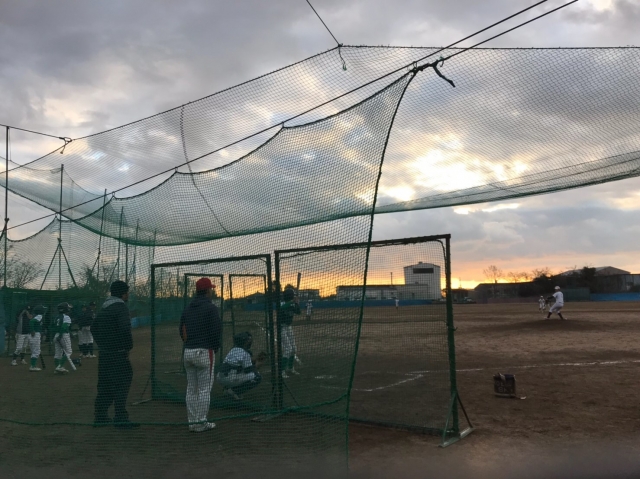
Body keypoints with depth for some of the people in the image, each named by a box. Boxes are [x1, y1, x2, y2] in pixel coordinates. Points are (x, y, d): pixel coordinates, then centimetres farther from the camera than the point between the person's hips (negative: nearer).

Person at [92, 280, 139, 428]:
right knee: (122, 383, -5)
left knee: (105, 385, 15)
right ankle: (121, 418, -4)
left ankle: (100, 417, 21)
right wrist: (129, 346, -12)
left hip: (104, 354, 9)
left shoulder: (103, 308, 15)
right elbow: (125, 329, -25)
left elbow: (94, 327, 22)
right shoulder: (121, 307, -14)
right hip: (118, 354, -9)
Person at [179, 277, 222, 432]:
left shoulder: (187, 309, 12)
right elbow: (217, 331, -13)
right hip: (204, 352, -7)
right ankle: (201, 423, 4)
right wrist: (215, 348, 2)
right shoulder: (211, 308, -10)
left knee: (191, 389, 12)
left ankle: (192, 422, 18)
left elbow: (182, 331, 13)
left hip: (188, 352, 7)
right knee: (204, 389, 0)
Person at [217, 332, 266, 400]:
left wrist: (256, 361, 20)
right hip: (230, 379, -9)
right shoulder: (245, 353, -8)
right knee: (257, 377, -3)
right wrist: (257, 365, 10)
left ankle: (227, 387, 15)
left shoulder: (233, 349, 17)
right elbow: (248, 370, -7)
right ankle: (235, 391, -5)